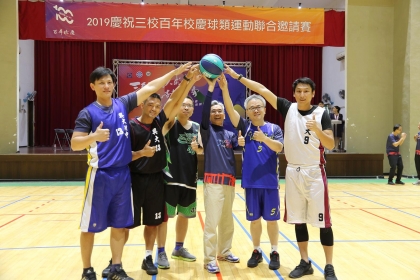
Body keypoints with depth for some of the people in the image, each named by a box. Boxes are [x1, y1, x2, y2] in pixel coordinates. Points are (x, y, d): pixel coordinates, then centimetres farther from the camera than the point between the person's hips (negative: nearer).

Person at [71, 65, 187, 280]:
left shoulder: (123, 104, 6)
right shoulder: (88, 113, -5)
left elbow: (150, 88, 4)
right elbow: (74, 144, -9)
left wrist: (175, 72, 0)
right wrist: (93, 136, -29)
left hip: (122, 174, 4)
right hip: (100, 175, -4)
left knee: (119, 225, 10)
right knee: (90, 226, 5)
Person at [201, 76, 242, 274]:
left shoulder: (230, 134, 15)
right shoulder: (206, 130, 2)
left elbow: (240, 145, -2)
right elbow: (204, 110, -14)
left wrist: (242, 141, -25)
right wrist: (210, 87, -22)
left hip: (230, 181, 5)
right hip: (213, 181, -5)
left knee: (227, 220, 13)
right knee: (211, 222, -4)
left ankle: (224, 251, 29)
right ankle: (209, 259, 4)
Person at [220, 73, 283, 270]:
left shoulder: (274, 128, 2)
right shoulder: (244, 126, 2)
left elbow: (279, 148, -13)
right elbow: (230, 110, -13)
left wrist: (264, 138, -32)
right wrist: (224, 89, -27)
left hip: (270, 182, -1)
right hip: (251, 182, 1)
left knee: (271, 219, 8)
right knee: (254, 219, 10)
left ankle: (274, 252, 24)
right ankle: (257, 251, 27)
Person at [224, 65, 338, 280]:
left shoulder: (321, 114, -3)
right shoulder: (288, 108, 3)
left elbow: (330, 144, -8)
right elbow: (263, 90, -2)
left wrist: (316, 129, -26)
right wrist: (237, 76, -6)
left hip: (314, 173, -3)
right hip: (293, 172, 3)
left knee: (322, 220, 1)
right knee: (298, 219, 10)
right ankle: (305, 263, 24)